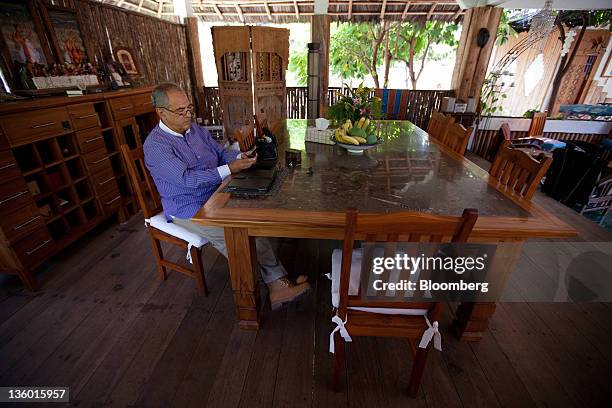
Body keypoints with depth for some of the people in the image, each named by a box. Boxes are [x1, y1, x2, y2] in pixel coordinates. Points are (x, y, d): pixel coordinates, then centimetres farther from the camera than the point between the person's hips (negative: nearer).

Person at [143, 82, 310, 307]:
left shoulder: (196, 129, 8)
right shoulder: (155, 145, -16)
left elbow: (221, 152, 14)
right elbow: (187, 179, -26)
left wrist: (240, 156, -9)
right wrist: (230, 169, -30)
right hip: (189, 210, -6)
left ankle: (278, 282, -14)